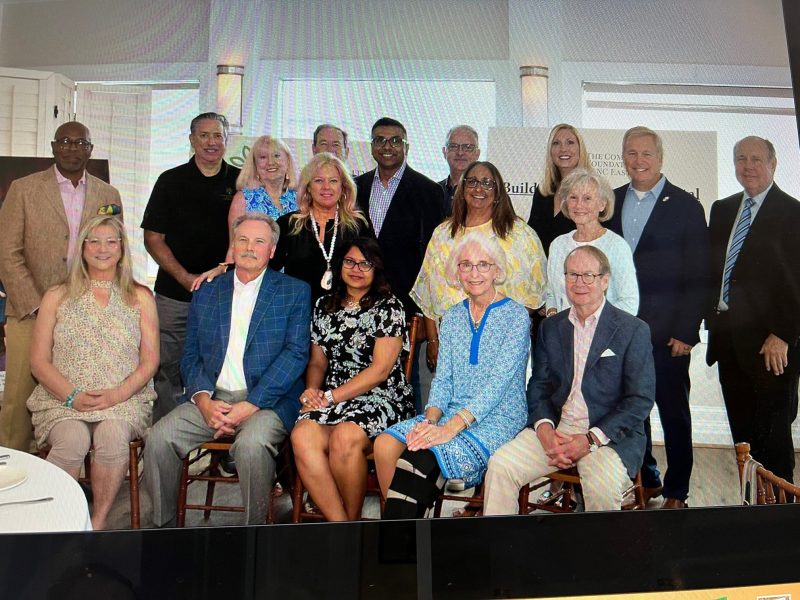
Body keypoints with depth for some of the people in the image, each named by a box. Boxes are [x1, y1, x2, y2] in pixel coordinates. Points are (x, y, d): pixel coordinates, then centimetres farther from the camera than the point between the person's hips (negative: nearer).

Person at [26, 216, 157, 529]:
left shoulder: (140, 297, 11)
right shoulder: (57, 297, 12)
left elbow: (150, 361, 5)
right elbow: (39, 361, 6)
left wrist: (116, 395, -12)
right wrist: (72, 396, -10)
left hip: (123, 400, 0)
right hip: (61, 399, 1)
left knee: (113, 435, -32)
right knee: (73, 440, -31)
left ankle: (98, 523, -16)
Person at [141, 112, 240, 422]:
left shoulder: (241, 182, 8)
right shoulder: (171, 181, 6)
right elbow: (153, 238, 4)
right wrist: (185, 277, -8)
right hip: (174, 295, 0)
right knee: (169, 373, 3)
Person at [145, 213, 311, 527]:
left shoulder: (295, 292, 6)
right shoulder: (205, 293, 17)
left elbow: (296, 353, -5)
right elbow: (191, 356, 13)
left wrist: (251, 404, -14)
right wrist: (203, 399, -8)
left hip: (267, 400, -4)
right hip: (211, 398, 4)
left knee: (251, 444, -33)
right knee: (159, 438, -19)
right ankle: (163, 527, 1)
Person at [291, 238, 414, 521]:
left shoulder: (389, 307, 0)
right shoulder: (325, 306, 17)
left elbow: (381, 369, -9)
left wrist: (330, 397, -12)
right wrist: (312, 390, -3)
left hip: (381, 397, -4)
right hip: (331, 398, 4)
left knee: (344, 436, -34)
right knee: (302, 436, -28)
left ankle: (353, 520, -10)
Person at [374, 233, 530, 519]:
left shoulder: (515, 315, -5)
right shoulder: (452, 317, 13)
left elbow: (499, 382, -14)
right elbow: (442, 377, 10)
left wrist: (452, 426, -24)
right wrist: (431, 419, -10)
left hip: (497, 420, -5)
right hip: (451, 413, 5)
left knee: (421, 456, -29)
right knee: (385, 444, -20)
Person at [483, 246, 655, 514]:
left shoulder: (634, 330, -1)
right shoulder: (551, 327, 13)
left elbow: (640, 399, -6)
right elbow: (538, 385, 11)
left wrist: (591, 439, -16)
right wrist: (544, 427, -10)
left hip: (610, 433, -3)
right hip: (555, 427, 4)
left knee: (603, 488, -31)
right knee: (500, 466, -18)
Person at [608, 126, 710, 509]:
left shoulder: (686, 206, -2)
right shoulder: (611, 203, 9)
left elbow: (698, 277, -5)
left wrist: (686, 332, -10)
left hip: (667, 332, -3)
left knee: (673, 412, 7)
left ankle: (676, 491, 21)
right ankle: (646, 481, 28)